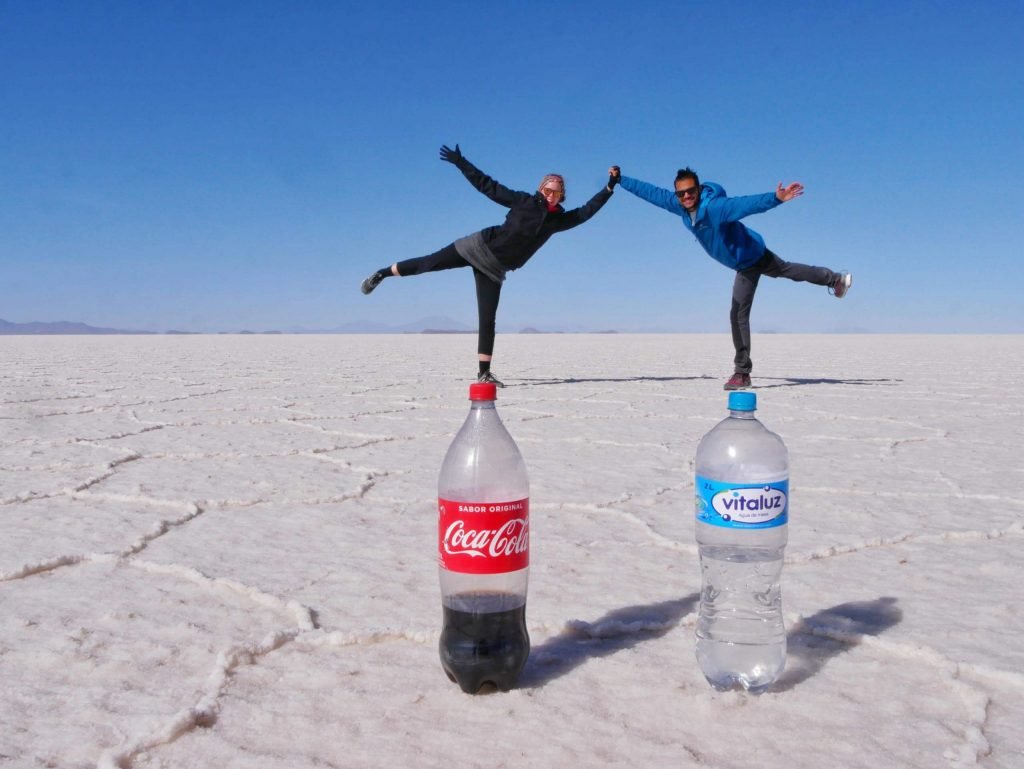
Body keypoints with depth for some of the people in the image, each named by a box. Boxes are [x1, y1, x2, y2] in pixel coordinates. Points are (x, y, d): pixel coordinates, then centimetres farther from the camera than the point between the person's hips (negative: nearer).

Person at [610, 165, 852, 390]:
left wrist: (776, 198, -63)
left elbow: (748, 203, -48)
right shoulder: (679, 205, -11)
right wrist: (621, 179, 4)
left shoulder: (715, 206, -34)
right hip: (745, 262, 8)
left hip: (751, 259, -8)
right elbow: (651, 192, -1)